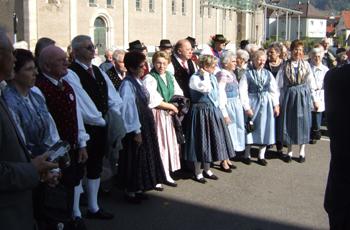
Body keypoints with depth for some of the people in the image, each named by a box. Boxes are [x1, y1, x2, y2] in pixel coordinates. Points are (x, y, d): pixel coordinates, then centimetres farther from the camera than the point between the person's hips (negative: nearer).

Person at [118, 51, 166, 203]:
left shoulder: (137, 82, 7)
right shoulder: (127, 85, -19)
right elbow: (129, 109, -20)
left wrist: (143, 129, 12)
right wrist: (136, 131, -18)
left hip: (145, 125, 9)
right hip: (135, 128, -9)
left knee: (143, 158, 16)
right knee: (134, 159, 3)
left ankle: (137, 189, 29)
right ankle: (130, 191, 18)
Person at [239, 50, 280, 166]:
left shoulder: (268, 74, 4)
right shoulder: (248, 74, -5)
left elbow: (274, 90, 6)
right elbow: (243, 91, -9)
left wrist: (276, 105, 1)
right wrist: (247, 107, -12)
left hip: (266, 104, 3)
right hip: (252, 103, -3)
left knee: (264, 129, 6)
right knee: (250, 128, 5)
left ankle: (261, 156, 18)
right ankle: (247, 155, 19)